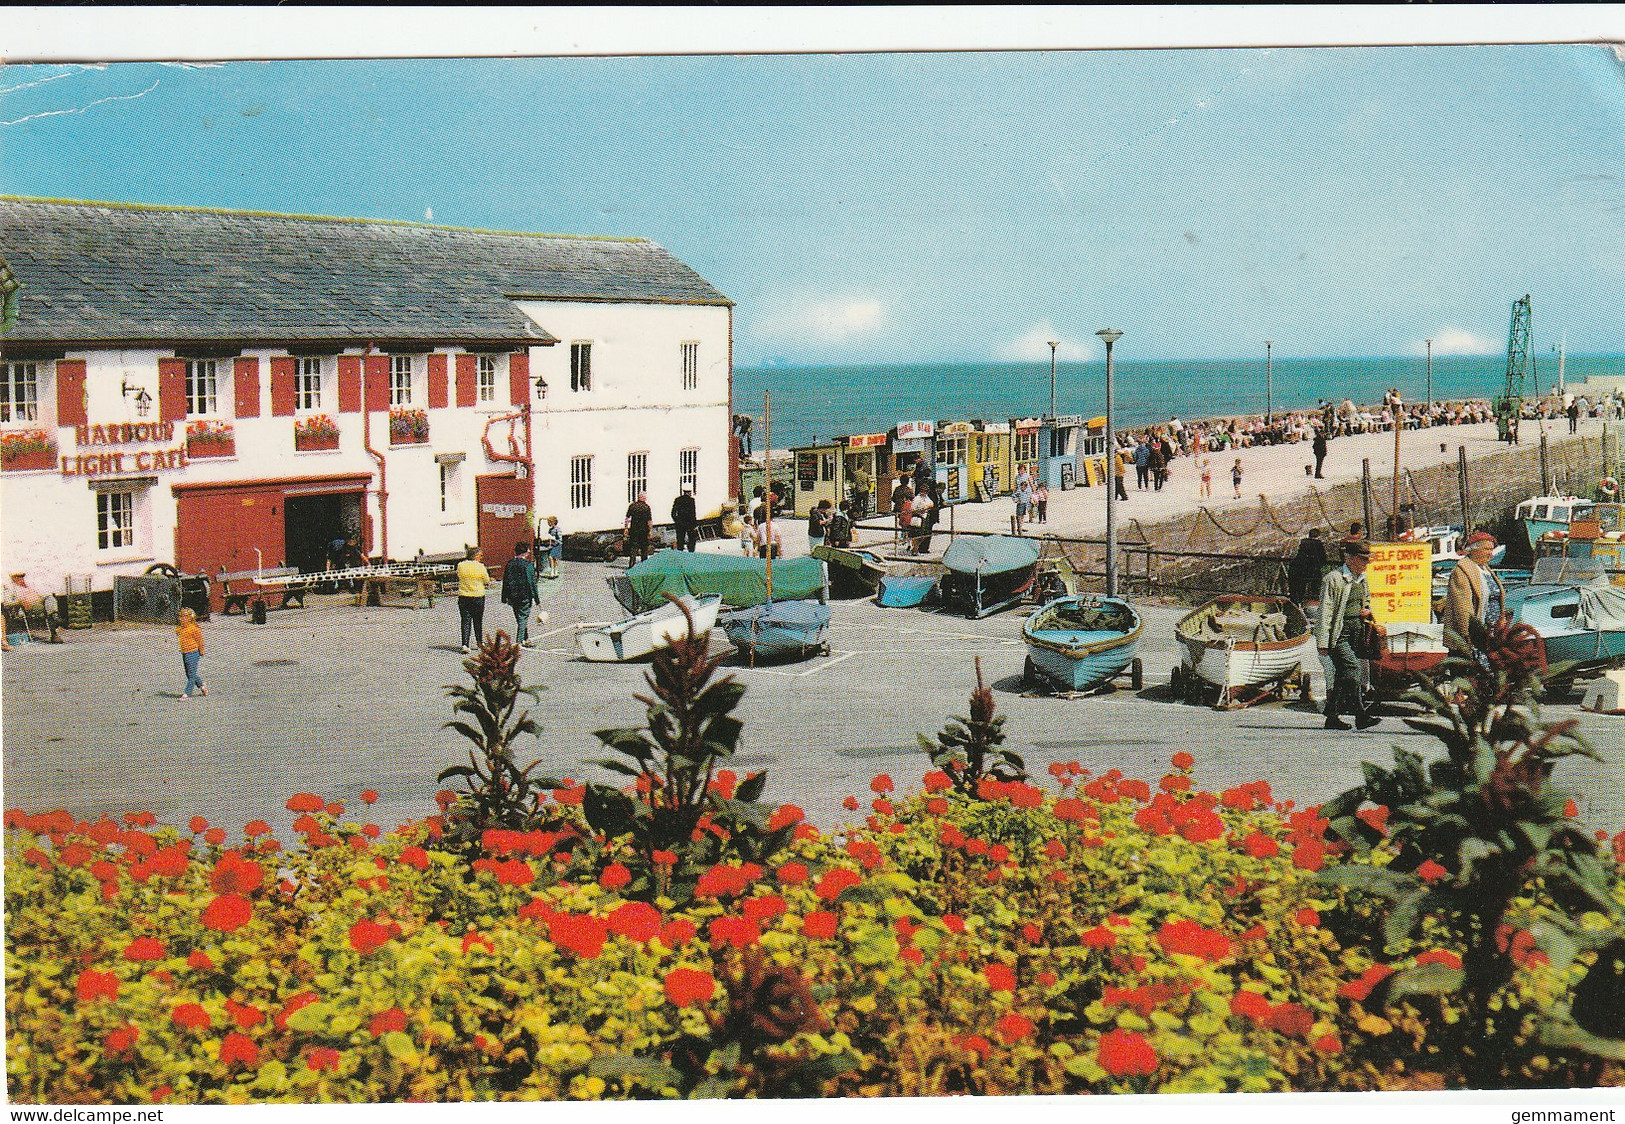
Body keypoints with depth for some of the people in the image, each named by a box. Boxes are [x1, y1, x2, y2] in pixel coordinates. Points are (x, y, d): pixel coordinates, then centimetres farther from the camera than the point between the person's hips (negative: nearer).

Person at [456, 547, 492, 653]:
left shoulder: (460, 565, -1)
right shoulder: (480, 567, -10)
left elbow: (459, 578, 12)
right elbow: (487, 582, -1)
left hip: (463, 597, 2)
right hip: (478, 597, -2)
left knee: (465, 621, 3)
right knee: (478, 621, 13)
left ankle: (465, 644, -10)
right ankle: (480, 642, 25)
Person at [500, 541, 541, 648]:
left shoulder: (509, 564, 6)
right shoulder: (527, 565, -11)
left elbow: (505, 582, 9)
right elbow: (532, 582, -11)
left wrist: (505, 598, 15)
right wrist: (536, 598, -6)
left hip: (513, 597, 6)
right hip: (525, 596, -6)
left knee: (520, 618, 17)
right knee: (523, 618, 0)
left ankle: (526, 640, 25)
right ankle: (518, 642, -4)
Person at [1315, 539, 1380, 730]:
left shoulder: (1362, 579, 16)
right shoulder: (1333, 579, -9)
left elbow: (1367, 601, 34)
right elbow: (1325, 612, -12)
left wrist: (1367, 611, 8)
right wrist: (1323, 642, -16)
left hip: (1356, 633, 8)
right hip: (1339, 634, -8)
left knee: (1342, 674, 9)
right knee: (1352, 666, -20)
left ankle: (1332, 717, 16)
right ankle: (1361, 715, -21)